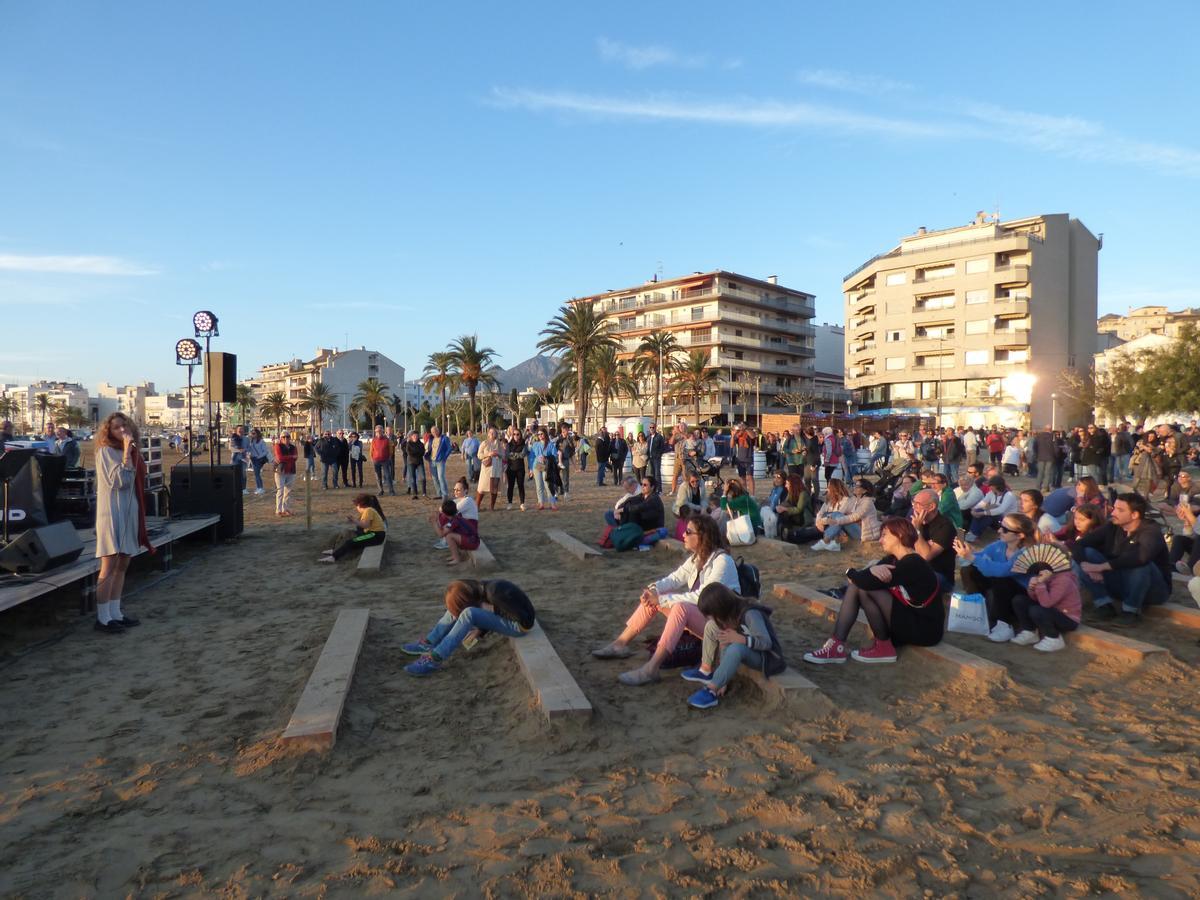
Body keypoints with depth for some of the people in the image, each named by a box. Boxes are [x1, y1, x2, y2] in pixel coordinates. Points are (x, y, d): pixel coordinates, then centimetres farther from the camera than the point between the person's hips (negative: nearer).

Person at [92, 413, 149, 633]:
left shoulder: (132, 452, 14)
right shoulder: (105, 451, -7)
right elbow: (117, 481, -18)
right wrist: (126, 453, -18)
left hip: (130, 511, 8)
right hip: (112, 511, -8)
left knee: (122, 565, 10)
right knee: (109, 566, -8)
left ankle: (115, 613, 17)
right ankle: (103, 618, -4)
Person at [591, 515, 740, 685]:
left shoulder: (722, 561, -22)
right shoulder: (697, 556, 5)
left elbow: (702, 597, -28)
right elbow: (676, 578, 3)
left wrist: (661, 600, -28)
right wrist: (654, 588, -19)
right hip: (693, 614, 9)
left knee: (681, 607, -36)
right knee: (652, 597, -2)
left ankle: (651, 669, -40)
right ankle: (621, 644, 2)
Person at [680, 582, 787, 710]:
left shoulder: (750, 614, -28)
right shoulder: (728, 615, -6)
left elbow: (766, 642, -29)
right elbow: (724, 644, -6)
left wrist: (739, 638, -38)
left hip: (767, 657, -8)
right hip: (747, 652, 8)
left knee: (736, 648, -39)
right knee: (711, 626, -3)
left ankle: (711, 691, -30)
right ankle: (705, 670, 3)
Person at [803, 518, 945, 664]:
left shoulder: (912, 564, -21)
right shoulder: (892, 559, 8)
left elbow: (868, 582, -28)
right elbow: (860, 579, -2)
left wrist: (851, 573, -6)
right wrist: (871, 570, -25)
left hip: (924, 629, -9)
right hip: (907, 620, 9)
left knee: (864, 587, -20)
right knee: (855, 585, -2)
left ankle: (884, 647, -6)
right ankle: (836, 646, -9)